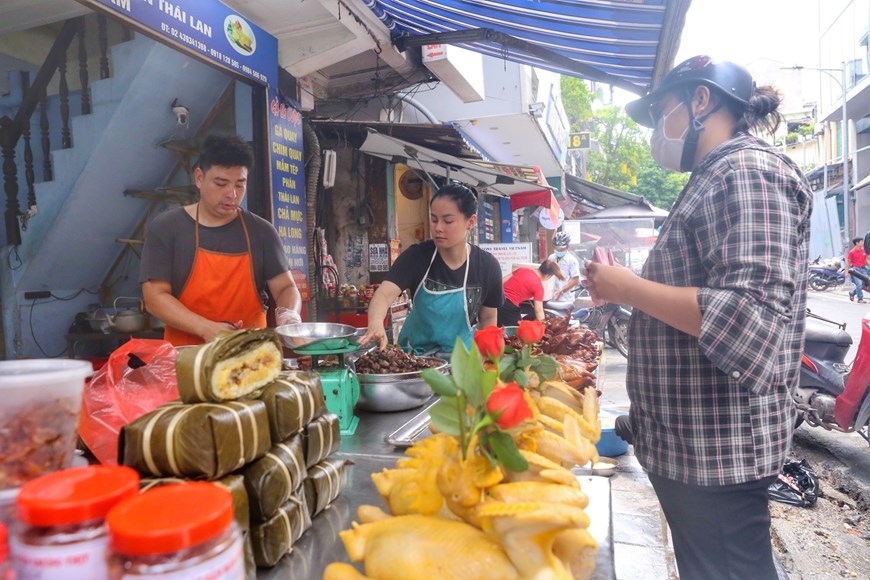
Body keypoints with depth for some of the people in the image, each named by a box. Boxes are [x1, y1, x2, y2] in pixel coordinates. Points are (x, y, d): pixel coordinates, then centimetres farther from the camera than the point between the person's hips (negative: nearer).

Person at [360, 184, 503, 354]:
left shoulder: (487, 266, -8)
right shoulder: (416, 256, -11)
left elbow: (488, 318, 3)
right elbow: (385, 293, -24)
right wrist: (375, 324, -43)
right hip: (414, 353, 1)